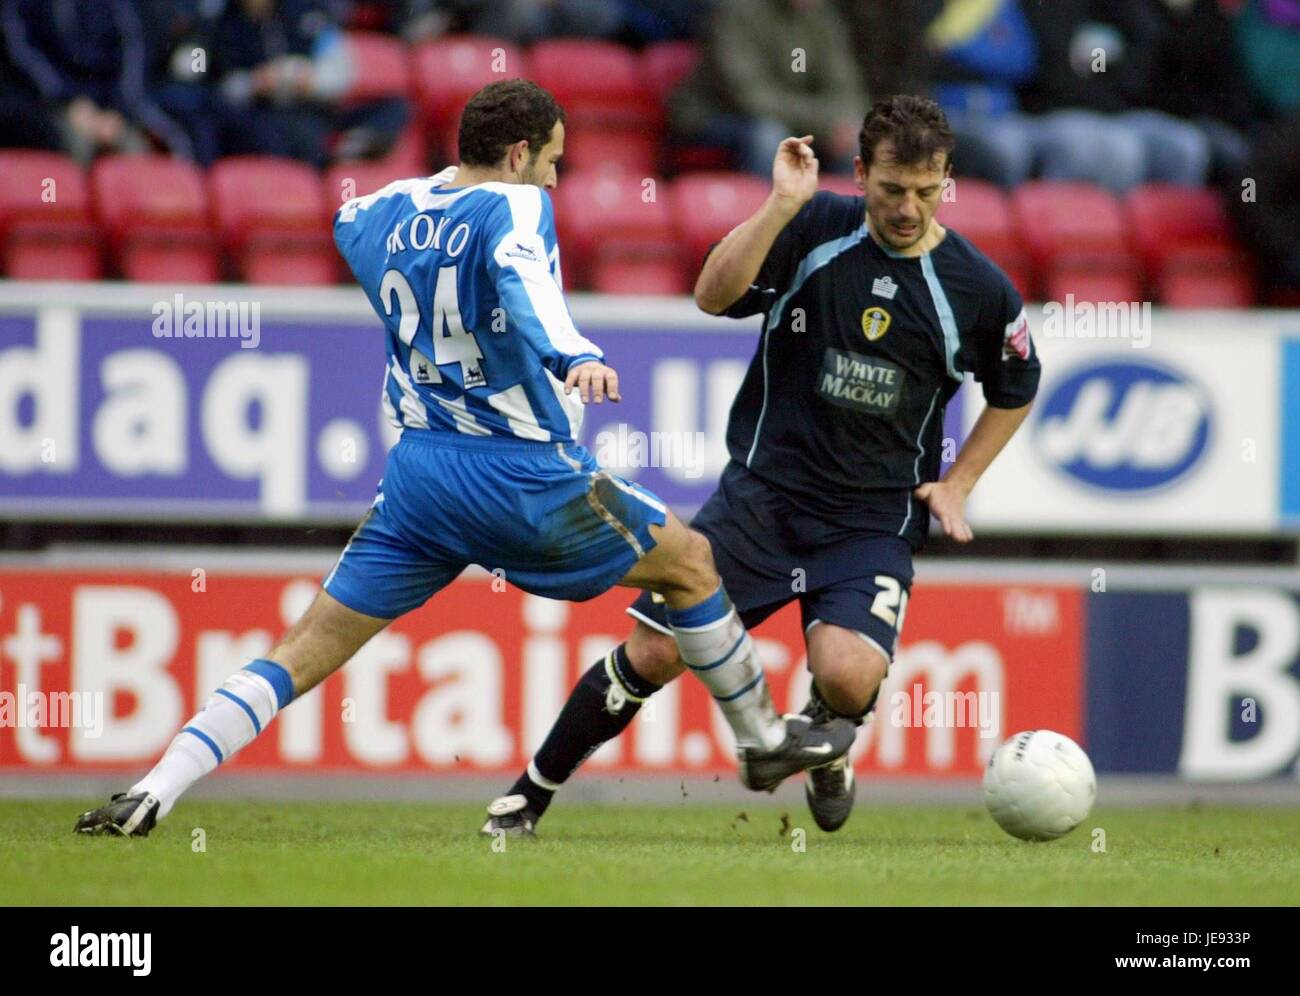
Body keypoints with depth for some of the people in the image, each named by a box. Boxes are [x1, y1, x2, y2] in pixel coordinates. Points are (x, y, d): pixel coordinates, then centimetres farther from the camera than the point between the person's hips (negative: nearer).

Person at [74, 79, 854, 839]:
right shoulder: (513, 208, -13)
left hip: (419, 473, 6)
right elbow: (525, 284, -36)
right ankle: (764, 740, 27)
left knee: (307, 653, 5)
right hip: (521, 473, -6)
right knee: (692, 563, 15)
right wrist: (577, 358, -53)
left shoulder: (386, 212, 6)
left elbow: (349, 223, 32)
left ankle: (150, 794, -7)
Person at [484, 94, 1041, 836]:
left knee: (848, 676, -25)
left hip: (876, 518, 0)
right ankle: (530, 795, 14)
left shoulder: (980, 289, -4)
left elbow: (1016, 391, 15)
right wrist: (781, 205, -27)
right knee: (653, 654, -7)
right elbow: (713, 296, -19)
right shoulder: (814, 227, -5)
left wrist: (958, 484, 6)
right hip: (764, 490, 0)